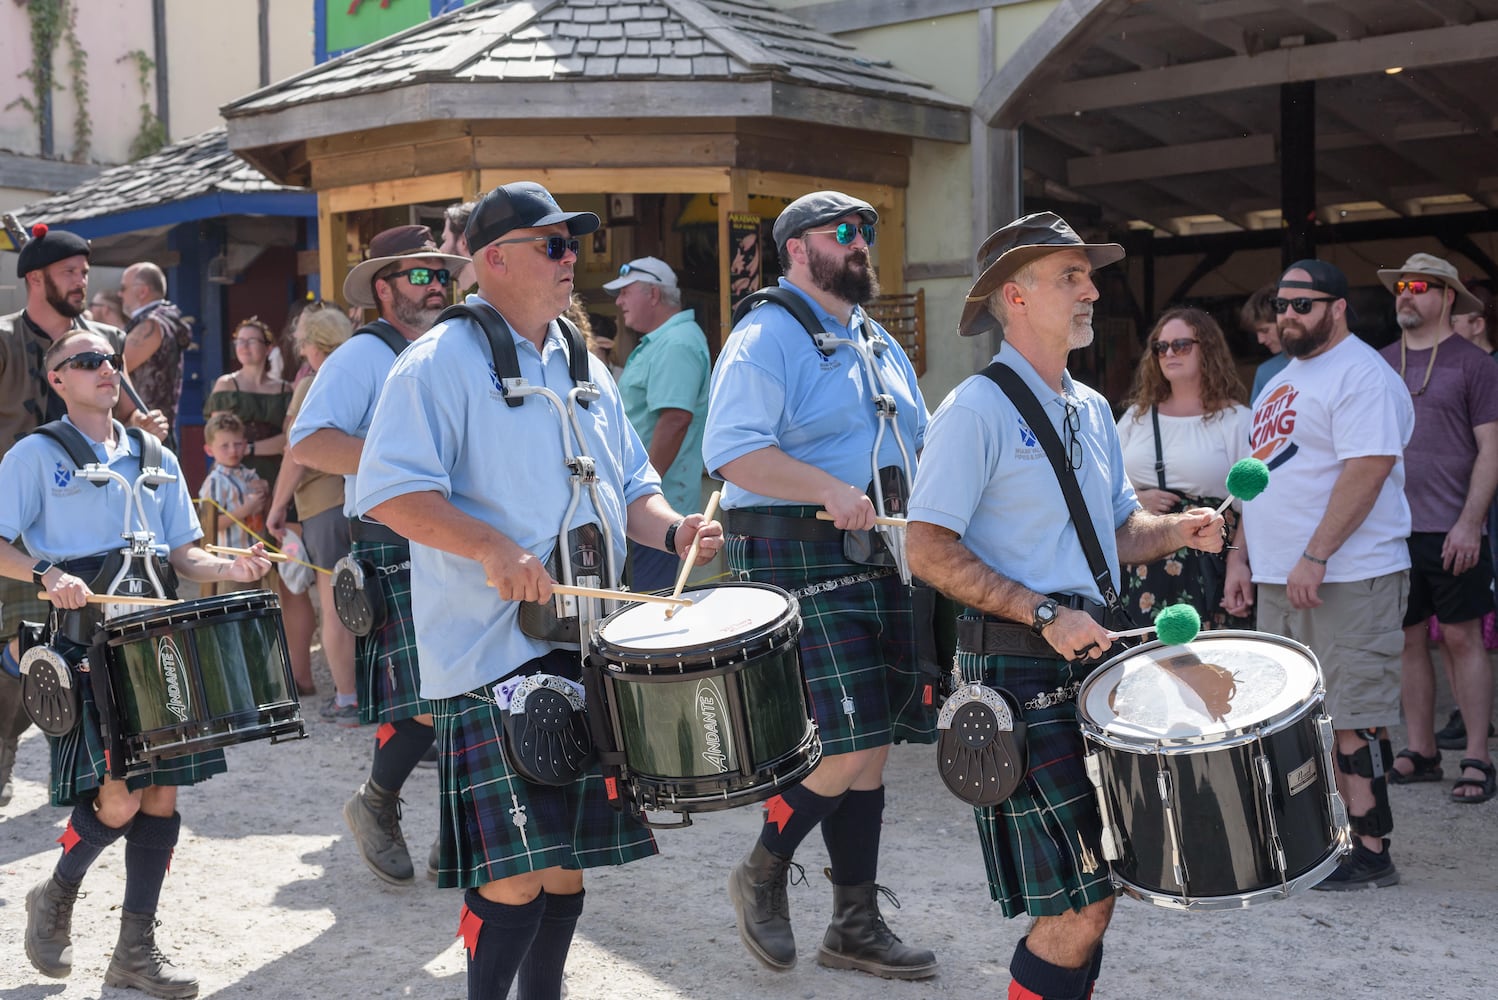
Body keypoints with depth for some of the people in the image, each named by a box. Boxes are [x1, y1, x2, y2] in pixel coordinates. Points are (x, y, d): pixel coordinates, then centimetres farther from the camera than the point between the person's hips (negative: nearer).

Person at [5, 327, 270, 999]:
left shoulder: (157, 460, 18)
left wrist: (230, 568, -2)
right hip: (84, 640, -5)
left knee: (161, 793, 2)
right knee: (118, 796, -13)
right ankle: (55, 896, 17)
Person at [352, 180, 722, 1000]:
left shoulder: (584, 369, 16)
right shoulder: (441, 362, -7)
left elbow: (629, 486, 22)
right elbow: (389, 490, -16)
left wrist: (673, 530, 1)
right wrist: (494, 549, -28)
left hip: (587, 644, 7)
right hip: (491, 649, -7)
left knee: (571, 854, 13)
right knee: (517, 869, -11)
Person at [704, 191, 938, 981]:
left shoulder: (880, 345, 19)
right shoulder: (765, 338, -7)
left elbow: (914, 446, 28)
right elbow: (733, 450, -20)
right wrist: (829, 489, -28)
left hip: (880, 565, 8)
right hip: (801, 565, -8)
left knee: (868, 746, 11)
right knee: (850, 743, -15)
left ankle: (855, 926, 22)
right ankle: (763, 873, 11)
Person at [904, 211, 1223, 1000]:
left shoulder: (1092, 410, 14)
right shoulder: (977, 410, -11)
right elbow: (928, 552, -16)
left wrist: (1177, 530, 0)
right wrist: (1046, 615, -20)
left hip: (1092, 663, 8)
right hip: (1021, 675, -8)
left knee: (1088, 893, 13)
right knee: (1080, 906, -7)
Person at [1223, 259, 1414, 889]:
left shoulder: (1360, 375, -11)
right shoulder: (1282, 381, 19)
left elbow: (1368, 468, -21)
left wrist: (1315, 558, -24)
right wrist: (1240, 557, 14)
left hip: (1345, 578, -9)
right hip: (1279, 579, 9)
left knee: (1351, 718, -5)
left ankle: (1371, 854, 2)